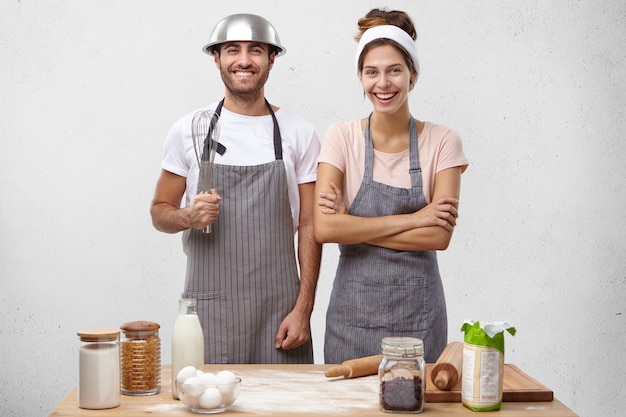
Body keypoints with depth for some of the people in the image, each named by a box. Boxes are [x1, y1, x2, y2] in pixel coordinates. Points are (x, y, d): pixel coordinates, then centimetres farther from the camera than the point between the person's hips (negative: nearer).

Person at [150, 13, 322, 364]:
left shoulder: (299, 134, 3)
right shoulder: (189, 130, 4)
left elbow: (309, 226, 3)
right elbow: (160, 211, 10)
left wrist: (303, 310, -4)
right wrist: (189, 216, -13)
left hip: (278, 307, 0)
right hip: (208, 305, 0)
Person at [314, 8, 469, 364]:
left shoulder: (442, 142, -2)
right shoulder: (341, 137, -2)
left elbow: (440, 235, -11)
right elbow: (324, 227, -13)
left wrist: (353, 226, -12)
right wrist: (411, 219, -14)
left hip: (418, 311, 0)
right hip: (353, 309, 0)